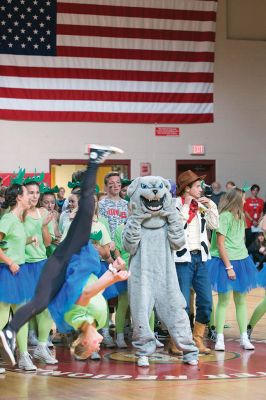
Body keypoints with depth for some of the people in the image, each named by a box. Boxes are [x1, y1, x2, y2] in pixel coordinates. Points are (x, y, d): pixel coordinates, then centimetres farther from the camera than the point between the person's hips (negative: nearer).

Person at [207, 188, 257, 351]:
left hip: (242, 261, 7)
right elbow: (220, 244, -14)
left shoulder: (240, 216, 12)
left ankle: (244, 338, 9)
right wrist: (229, 267, -15)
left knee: (241, 301, 7)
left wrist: (244, 260, 8)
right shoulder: (225, 216, -12)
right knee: (224, 300, -4)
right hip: (226, 263, -7)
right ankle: (220, 339, 0)